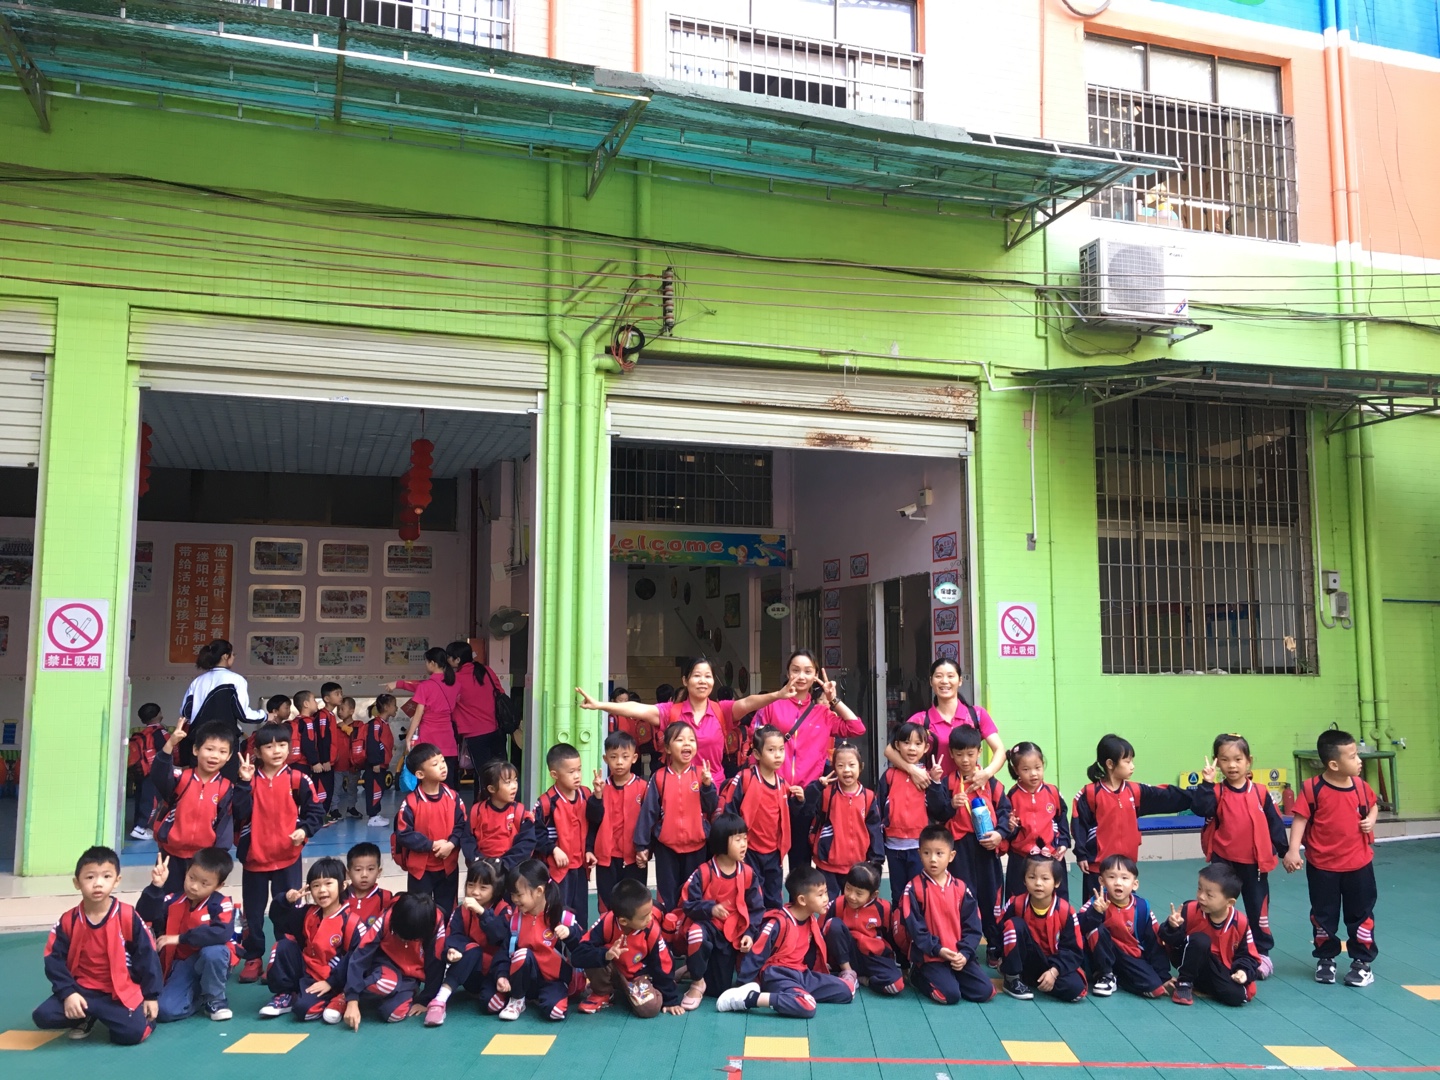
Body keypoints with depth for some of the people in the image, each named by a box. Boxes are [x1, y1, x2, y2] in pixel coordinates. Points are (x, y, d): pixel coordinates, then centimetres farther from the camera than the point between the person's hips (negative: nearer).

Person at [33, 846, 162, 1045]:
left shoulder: (129, 917, -12)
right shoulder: (68, 921, -5)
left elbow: (147, 956, -6)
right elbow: (54, 959, -2)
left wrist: (151, 996, -3)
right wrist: (67, 993, -16)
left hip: (122, 992, -2)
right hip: (82, 989, 3)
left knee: (133, 1033, -23)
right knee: (42, 1017, -20)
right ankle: (86, 1019, 8)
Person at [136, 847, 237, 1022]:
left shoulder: (221, 904, -16)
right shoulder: (173, 901, -5)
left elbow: (222, 933, -34)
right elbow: (144, 916, -19)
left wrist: (180, 938, -31)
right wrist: (156, 887, -31)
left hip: (212, 963, -3)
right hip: (183, 966, 3)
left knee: (213, 951, -38)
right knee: (164, 1011, -21)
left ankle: (214, 999, -10)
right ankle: (199, 996, 12)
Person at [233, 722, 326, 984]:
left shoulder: (298, 779, -6)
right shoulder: (248, 778, -3)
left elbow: (316, 811, -1)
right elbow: (239, 813, -15)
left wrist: (305, 830, -17)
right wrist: (244, 782, -23)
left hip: (288, 858, -1)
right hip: (254, 856, 1)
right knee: (253, 911, 13)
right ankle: (253, 958, 28)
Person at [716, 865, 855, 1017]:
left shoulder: (812, 921, 5)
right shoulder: (778, 922, -19)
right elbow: (756, 954, -15)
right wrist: (746, 984, -13)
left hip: (801, 974, 7)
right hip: (778, 975, -7)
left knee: (847, 990, -5)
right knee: (806, 1006, -37)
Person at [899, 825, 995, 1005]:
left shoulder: (960, 888, 4)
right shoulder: (914, 889, -8)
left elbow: (972, 926, 3)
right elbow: (914, 927, -11)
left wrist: (964, 953, -11)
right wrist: (937, 949, -18)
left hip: (959, 956, 4)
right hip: (929, 956, -4)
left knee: (985, 991, -9)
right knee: (950, 995, -22)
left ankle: (949, 976, 14)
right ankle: (919, 974, 6)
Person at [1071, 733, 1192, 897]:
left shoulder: (1134, 791, 5)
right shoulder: (1090, 793, -10)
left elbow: (1168, 798, 5)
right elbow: (1079, 824, -9)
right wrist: (1081, 854, -11)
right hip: (1098, 866, -5)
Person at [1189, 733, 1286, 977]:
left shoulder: (1260, 792, -4)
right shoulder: (1216, 792, -7)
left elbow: (1274, 824, 2)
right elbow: (1200, 809, -25)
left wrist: (1284, 851, 3)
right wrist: (1207, 783, -30)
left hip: (1254, 862, 1)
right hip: (1223, 861, -1)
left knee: (1258, 909, 13)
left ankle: (1262, 953, 30)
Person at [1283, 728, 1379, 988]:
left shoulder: (1360, 785, -5)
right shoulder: (1312, 788, -18)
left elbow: (1373, 805, 15)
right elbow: (1300, 819, -15)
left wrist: (1371, 820, -7)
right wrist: (1293, 850, -24)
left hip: (1358, 864, 3)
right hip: (1322, 865, -3)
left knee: (1361, 915, 11)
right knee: (1323, 916, 11)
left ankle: (1362, 962, 26)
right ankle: (1325, 959, 29)